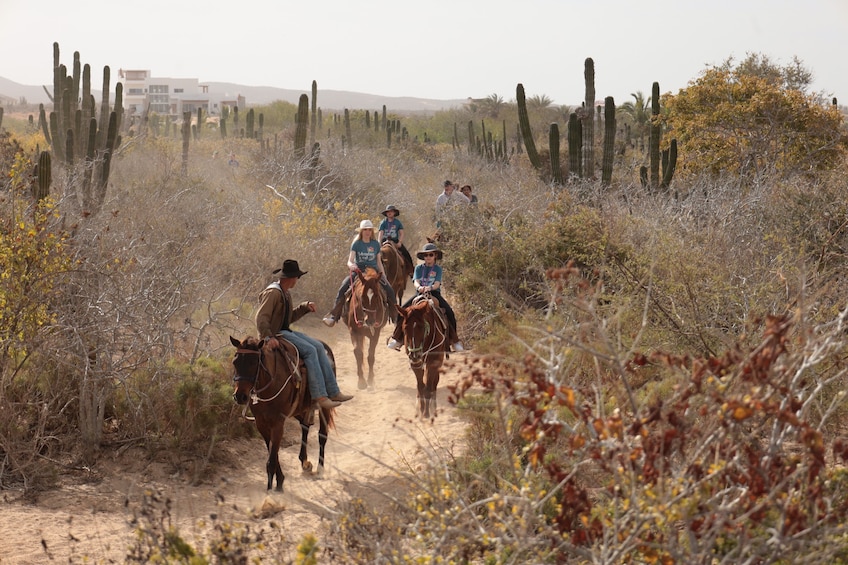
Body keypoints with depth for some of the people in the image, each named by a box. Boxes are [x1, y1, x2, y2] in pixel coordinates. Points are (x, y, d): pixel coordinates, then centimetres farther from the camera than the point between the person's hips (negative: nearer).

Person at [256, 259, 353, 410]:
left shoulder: (285, 294, 16)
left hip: (286, 331, 10)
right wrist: (268, 337, -35)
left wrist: (305, 307, 11)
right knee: (309, 350, -23)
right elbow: (261, 318, -23)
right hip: (275, 334, -10)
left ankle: (333, 392, -3)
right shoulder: (273, 293, -15)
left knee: (318, 346, -1)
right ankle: (320, 396, -24)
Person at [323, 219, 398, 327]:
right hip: (358, 270, -1)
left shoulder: (376, 244, 7)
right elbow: (350, 261, -7)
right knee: (342, 289, -23)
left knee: (389, 290, -17)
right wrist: (351, 265, -31)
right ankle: (333, 316, -17)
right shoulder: (356, 244, 0)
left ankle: (395, 317, -2)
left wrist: (384, 276, 9)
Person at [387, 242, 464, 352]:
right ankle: (397, 338, -9)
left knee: (449, 312, -23)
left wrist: (430, 288, -32)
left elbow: (437, 284, -9)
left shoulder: (438, 269, 4)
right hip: (420, 294, 1)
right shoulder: (419, 268, 9)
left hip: (434, 293, -1)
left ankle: (454, 340, -12)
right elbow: (416, 281, -5)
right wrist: (419, 287, -30)